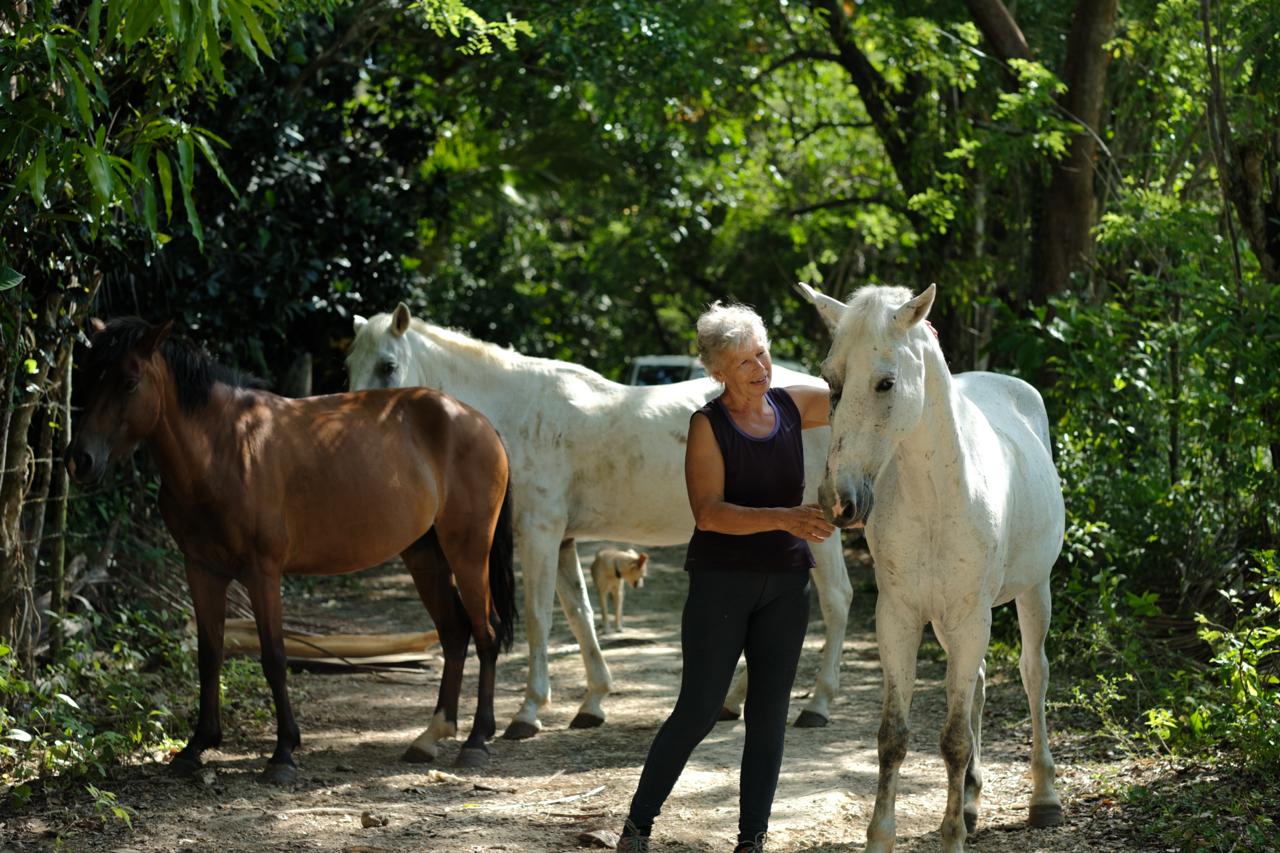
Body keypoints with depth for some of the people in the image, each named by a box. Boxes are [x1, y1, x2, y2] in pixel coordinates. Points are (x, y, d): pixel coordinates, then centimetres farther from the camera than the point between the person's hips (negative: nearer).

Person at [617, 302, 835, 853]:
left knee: (769, 715, 5)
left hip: (786, 584, 5)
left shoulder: (791, 408, 4)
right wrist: (783, 518, -32)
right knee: (697, 712, -3)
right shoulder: (708, 425, -9)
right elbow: (709, 513, -20)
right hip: (721, 581, -4)